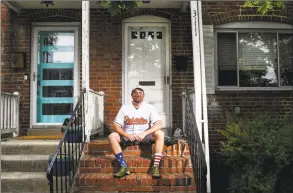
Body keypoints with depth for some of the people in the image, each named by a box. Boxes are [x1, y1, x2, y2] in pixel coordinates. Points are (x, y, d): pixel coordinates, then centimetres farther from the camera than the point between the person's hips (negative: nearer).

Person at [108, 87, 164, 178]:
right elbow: (116, 125, -5)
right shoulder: (124, 108, 1)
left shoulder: (149, 107, -2)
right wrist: (127, 135, -22)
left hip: (144, 137, -1)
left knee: (160, 134, -28)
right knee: (112, 136, -25)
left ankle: (155, 166, -28)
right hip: (128, 136, 1)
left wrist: (144, 133, -29)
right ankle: (124, 166, -24)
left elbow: (159, 124, -15)